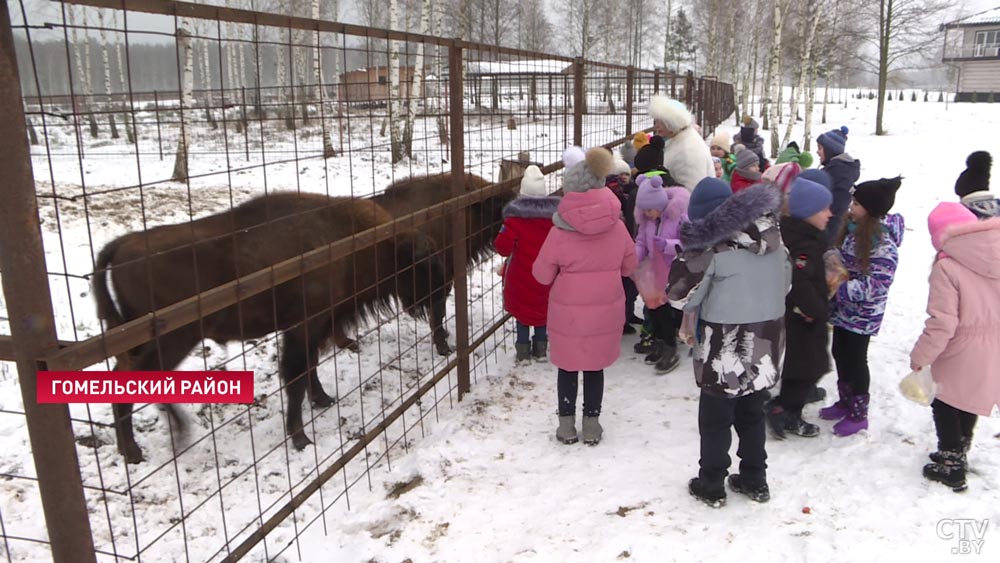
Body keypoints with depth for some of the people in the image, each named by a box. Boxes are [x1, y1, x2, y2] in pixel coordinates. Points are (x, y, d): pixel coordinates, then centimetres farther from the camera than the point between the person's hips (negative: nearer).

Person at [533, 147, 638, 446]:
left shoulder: (560, 231, -17)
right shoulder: (617, 226, -9)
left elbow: (542, 275, -8)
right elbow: (629, 265, 5)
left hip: (567, 312, -2)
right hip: (606, 311, 2)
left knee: (568, 368, 14)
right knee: (595, 368, 16)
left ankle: (567, 425, 24)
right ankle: (591, 425, 24)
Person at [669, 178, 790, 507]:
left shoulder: (710, 244, -18)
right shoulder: (774, 235, 2)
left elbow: (681, 297, -14)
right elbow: (785, 282, 14)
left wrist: (686, 255, -1)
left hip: (725, 353, -6)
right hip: (766, 347, 6)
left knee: (715, 420, 10)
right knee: (752, 415, 21)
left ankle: (711, 486, 22)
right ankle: (755, 480, 33)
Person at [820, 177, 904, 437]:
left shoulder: (882, 244, -25)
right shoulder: (854, 228, 1)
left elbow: (874, 286, -27)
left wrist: (837, 288, -28)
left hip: (862, 315, -8)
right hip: (844, 309, 8)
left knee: (855, 360, 5)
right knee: (840, 354, 19)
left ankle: (858, 414, 24)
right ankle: (845, 402, 38)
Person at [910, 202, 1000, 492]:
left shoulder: (947, 267, -25)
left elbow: (942, 324, -23)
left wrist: (920, 357, -11)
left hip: (962, 354, -6)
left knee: (945, 403, 15)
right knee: (969, 403, 25)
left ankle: (951, 467, 26)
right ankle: (958, 455, 43)